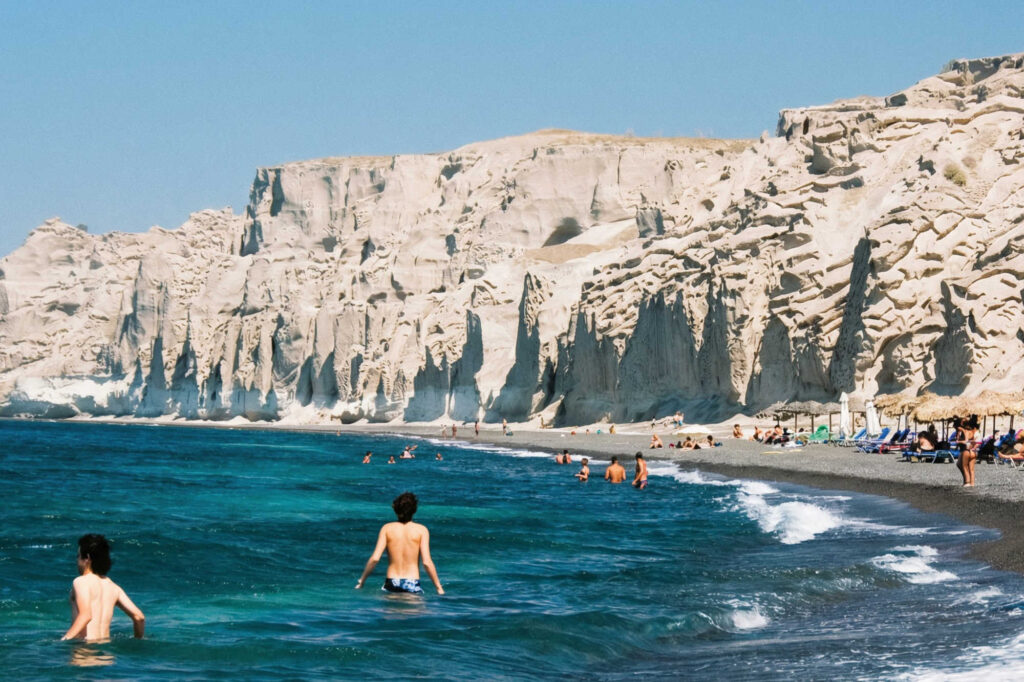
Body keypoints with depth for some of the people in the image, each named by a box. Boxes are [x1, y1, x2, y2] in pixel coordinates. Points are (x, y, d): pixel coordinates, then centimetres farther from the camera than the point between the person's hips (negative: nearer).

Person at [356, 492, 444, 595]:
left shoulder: (387, 528, 4)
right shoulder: (421, 530, 0)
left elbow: (375, 558, -3)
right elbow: (427, 562, -7)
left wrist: (361, 581, 8)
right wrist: (439, 587, -1)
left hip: (391, 584, 2)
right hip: (412, 585, -2)